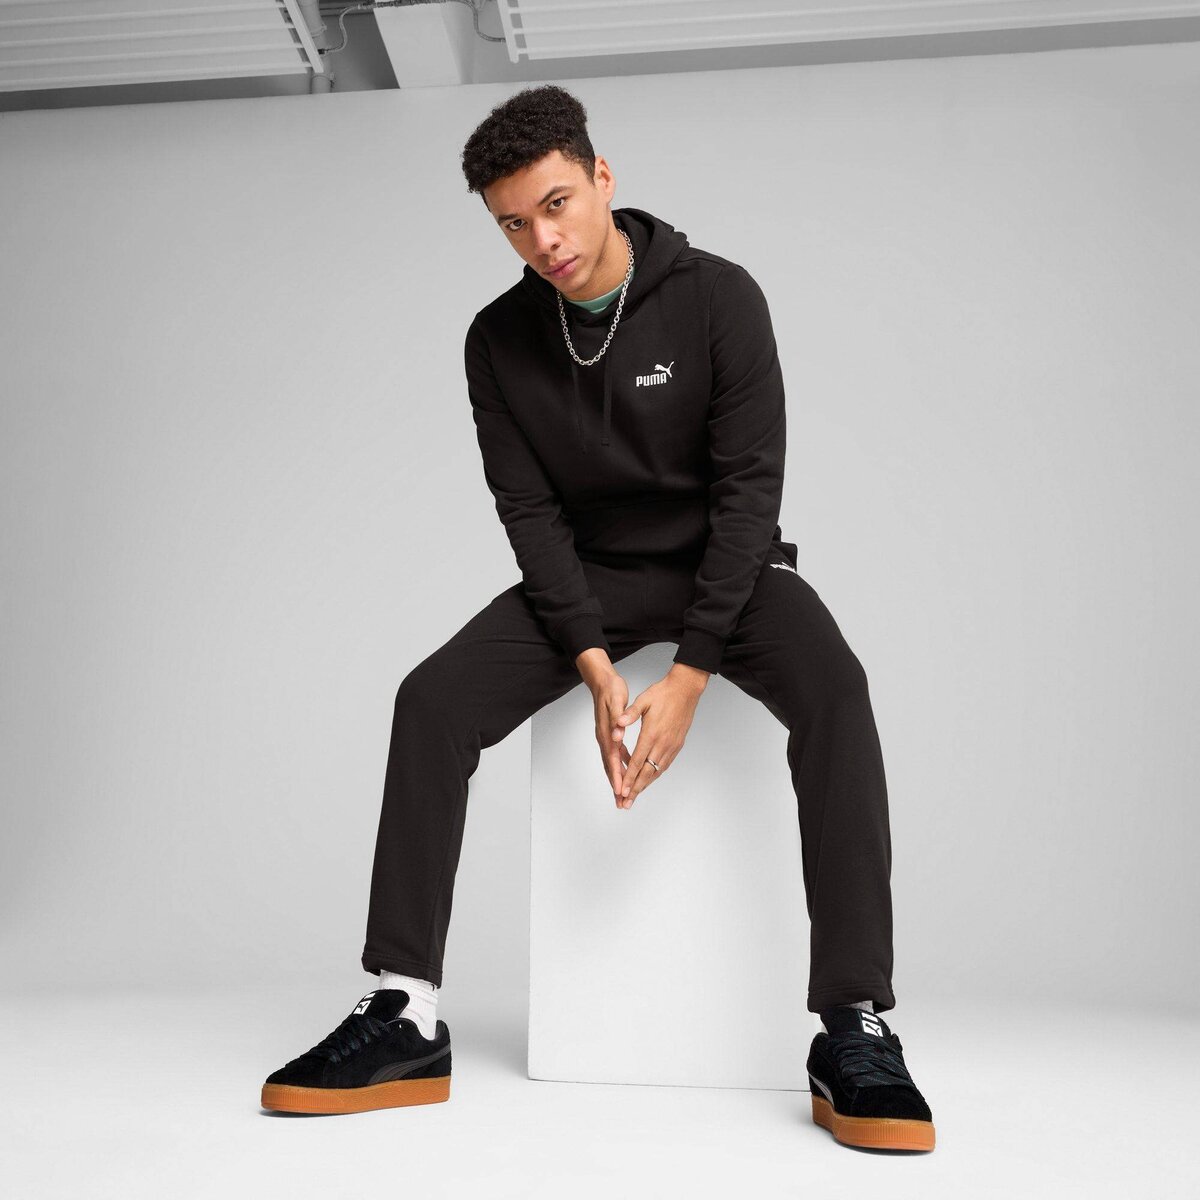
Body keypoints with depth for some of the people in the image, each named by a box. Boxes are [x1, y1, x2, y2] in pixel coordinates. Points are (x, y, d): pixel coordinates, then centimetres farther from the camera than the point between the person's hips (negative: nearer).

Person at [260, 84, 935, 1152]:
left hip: (727, 563, -2)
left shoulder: (718, 297, -11)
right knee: (432, 701, -20)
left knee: (833, 691, -33)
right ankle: (407, 1016, -15)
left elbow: (749, 486, -15)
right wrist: (596, 665, -20)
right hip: (588, 573, 3)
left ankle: (856, 1032, -30)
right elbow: (531, 512, -5)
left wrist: (689, 676, -23)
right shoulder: (500, 340, -2)